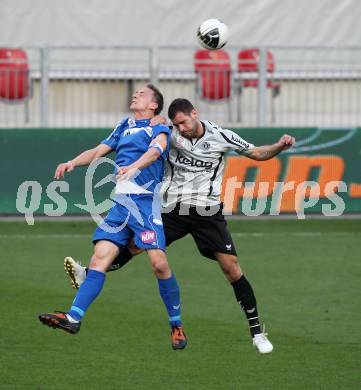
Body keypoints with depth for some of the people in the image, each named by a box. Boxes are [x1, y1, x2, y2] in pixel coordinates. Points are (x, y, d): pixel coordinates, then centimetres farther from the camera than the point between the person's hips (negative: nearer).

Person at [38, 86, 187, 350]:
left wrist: (134, 167, -36)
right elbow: (98, 151, 21)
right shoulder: (124, 127, 23)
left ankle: (177, 325, -1)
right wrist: (73, 163, 2)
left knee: (159, 263, -15)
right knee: (100, 257, -8)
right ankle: (74, 318, -16)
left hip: (146, 202, -5)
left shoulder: (159, 128, 4)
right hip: (121, 202, 6)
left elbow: (156, 149, -16)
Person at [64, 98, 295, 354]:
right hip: (174, 209, 2)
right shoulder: (170, 135, 1)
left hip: (208, 212, -2)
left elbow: (257, 153, 9)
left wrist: (280, 147, -9)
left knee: (232, 268, -7)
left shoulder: (220, 137, -3)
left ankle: (257, 333, -1)